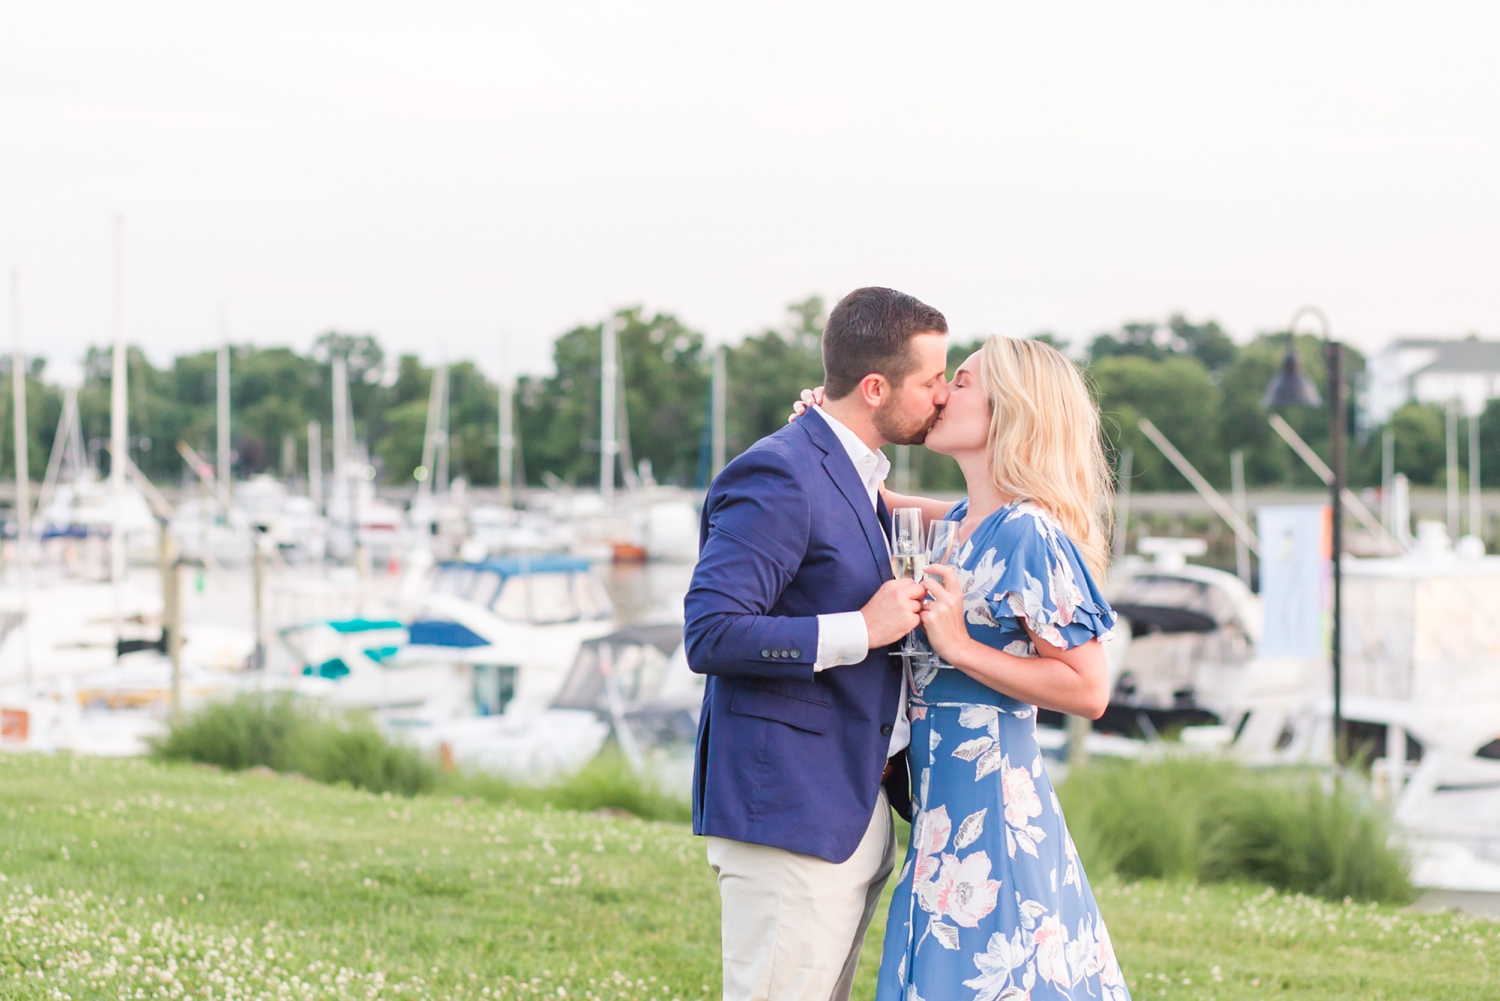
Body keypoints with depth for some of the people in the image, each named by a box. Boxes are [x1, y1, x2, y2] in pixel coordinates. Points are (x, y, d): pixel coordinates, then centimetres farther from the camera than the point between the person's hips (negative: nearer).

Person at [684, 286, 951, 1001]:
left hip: (855, 811, 10)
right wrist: (860, 631, -22)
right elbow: (710, 636, -23)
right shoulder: (778, 476, -15)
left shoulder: (858, 481, 18)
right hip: (786, 813, -10)